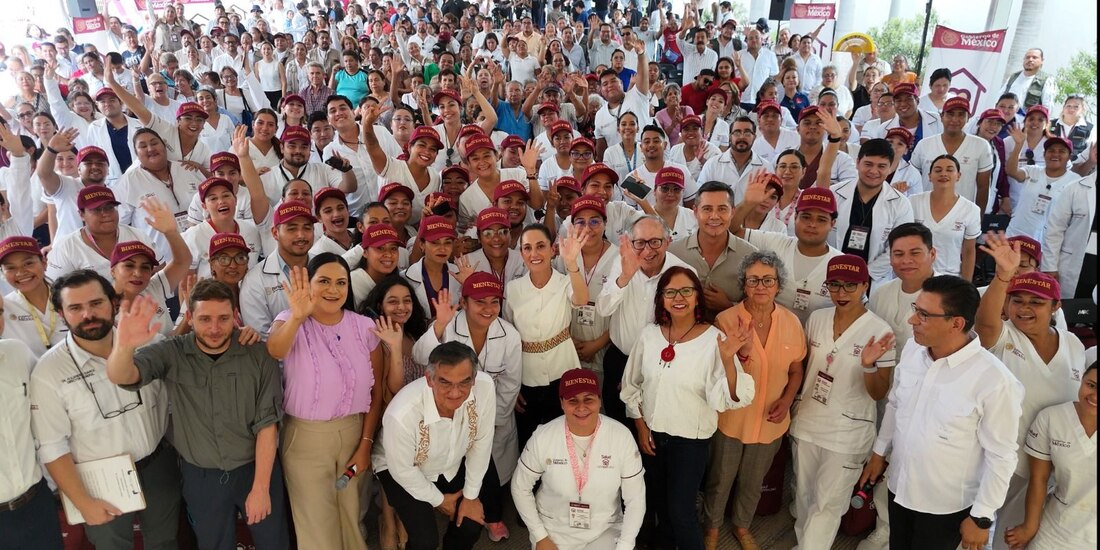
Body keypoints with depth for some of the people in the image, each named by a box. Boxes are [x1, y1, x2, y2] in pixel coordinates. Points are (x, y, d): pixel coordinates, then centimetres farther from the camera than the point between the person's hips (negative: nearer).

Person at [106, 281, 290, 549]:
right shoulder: (170, 354, -11)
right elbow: (121, 377, -28)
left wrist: (260, 487, -12)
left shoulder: (258, 355, -14)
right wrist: (123, 346, -50)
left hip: (256, 468, -1)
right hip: (200, 477, 1)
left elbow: (267, 423, -12)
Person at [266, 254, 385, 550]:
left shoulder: (365, 327, -4)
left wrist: (366, 443, -1)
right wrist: (297, 317, -53)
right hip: (306, 437, -2)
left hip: (354, 433, 2)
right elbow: (274, 352, -34)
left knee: (352, 518, 17)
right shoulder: (291, 322, -10)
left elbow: (376, 389, 2)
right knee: (317, 525, 10)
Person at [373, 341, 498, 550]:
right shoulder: (402, 415, -40)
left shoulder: (485, 386, -31)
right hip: (403, 471, -3)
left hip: (454, 465, 4)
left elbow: (481, 443, -13)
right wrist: (438, 500, -7)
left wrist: (471, 495, -4)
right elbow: (403, 470, -21)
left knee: (472, 525, 1)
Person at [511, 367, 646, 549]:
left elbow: (635, 498, -8)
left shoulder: (622, 436, -16)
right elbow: (520, 487, -2)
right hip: (553, 531, 0)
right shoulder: (543, 437, -15)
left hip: (605, 532, 0)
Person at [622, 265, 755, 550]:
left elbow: (727, 399, -27)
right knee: (658, 502, 23)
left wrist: (728, 359, -42)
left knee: (681, 512, 2)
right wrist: (640, 426, 3)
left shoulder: (715, 339, -18)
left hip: (690, 439, -4)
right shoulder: (649, 334, -6)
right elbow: (631, 385, 6)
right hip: (651, 433, 4)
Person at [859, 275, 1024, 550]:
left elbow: (1001, 456, -17)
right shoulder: (911, 349, -7)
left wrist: (982, 517, -11)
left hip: (946, 506, -5)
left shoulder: (994, 380, -26)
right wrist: (879, 452, 15)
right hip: (899, 488, 5)